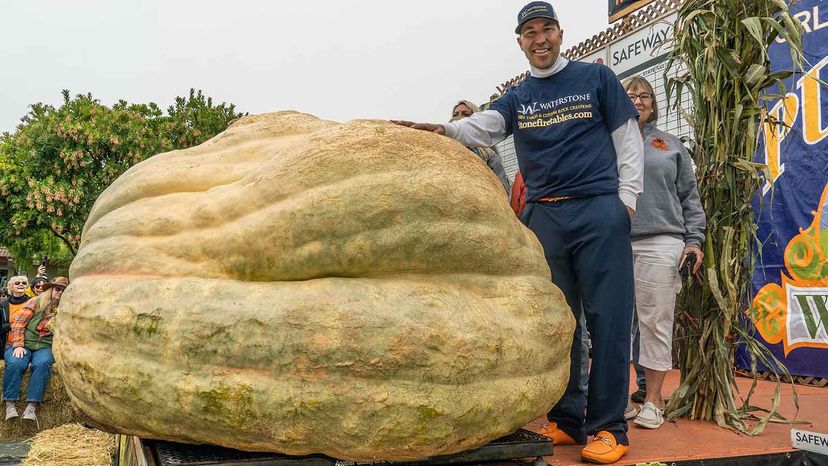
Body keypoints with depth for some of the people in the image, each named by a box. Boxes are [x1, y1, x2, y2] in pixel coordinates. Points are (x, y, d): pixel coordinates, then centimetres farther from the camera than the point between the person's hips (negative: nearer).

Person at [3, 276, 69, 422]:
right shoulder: (35, 302, 4)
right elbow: (18, 324, -1)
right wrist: (18, 345, -12)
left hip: (44, 347, 1)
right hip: (24, 344, -1)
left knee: (42, 364, -33)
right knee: (15, 363, -32)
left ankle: (32, 406, -34)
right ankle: (10, 404, -23)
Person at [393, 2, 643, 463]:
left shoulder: (597, 77, 9)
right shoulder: (517, 97, 14)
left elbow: (628, 139, 7)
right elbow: (483, 127, -4)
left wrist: (626, 198, -3)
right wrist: (446, 129, -25)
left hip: (599, 209, -3)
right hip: (544, 216, 3)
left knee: (607, 318, -5)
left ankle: (609, 427, 4)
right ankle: (567, 420, 16)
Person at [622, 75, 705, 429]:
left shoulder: (670, 146, 17)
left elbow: (689, 197, 14)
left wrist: (694, 240, 3)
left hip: (660, 244, 0)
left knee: (656, 321, 0)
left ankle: (653, 399, 10)